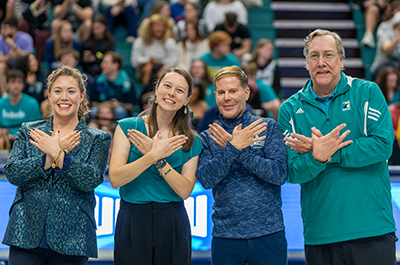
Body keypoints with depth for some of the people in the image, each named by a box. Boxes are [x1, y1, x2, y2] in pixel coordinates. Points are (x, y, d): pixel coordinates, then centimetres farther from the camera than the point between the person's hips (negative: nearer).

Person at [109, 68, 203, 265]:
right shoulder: (128, 127, 1)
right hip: (133, 220, -2)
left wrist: (159, 160, -14)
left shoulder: (191, 142, 7)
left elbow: (185, 190, -4)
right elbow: (115, 179, -10)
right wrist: (154, 155, -16)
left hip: (173, 223, 2)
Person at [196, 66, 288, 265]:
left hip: (268, 234, -1)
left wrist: (241, 150, -13)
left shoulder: (268, 128, 3)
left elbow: (279, 175, -7)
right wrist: (234, 147, -18)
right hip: (225, 237, 1)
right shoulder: (207, 138, 7)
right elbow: (206, 179, -8)